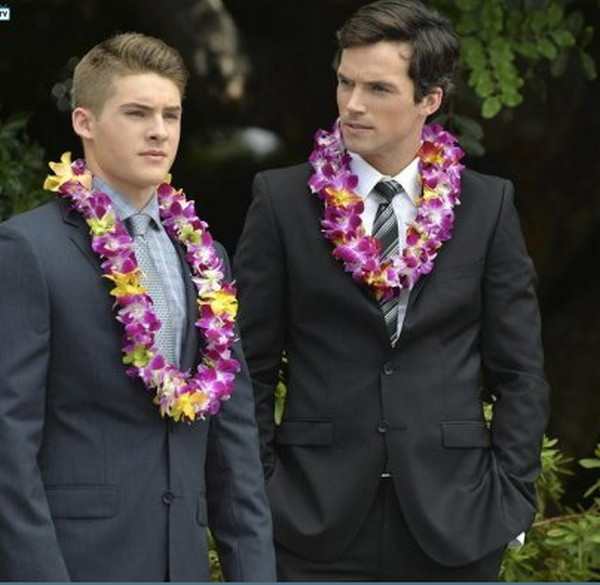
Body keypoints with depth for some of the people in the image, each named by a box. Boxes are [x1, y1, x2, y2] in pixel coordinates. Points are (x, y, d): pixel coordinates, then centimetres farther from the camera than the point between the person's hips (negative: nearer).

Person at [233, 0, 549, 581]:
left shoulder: (487, 206, 4)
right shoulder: (282, 201, 2)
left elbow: (519, 371, 7)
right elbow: (252, 364, 4)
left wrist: (511, 495, 0)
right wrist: (255, 492, -2)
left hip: (452, 522, 1)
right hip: (317, 521, -1)